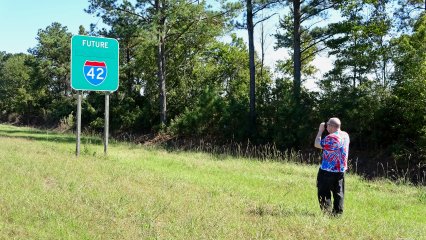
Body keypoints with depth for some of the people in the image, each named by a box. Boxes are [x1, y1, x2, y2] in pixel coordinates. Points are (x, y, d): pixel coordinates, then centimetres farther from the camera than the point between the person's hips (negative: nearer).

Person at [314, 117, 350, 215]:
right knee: (338, 192, 13)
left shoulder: (331, 138, -24)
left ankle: (326, 211, 3)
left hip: (328, 170, -8)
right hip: (341, 169, 8)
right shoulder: (345, 135, 3)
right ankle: (338, 212, 17)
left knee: (324, 191, 3)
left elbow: (317, 144, -14)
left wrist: (320, 131, -7)